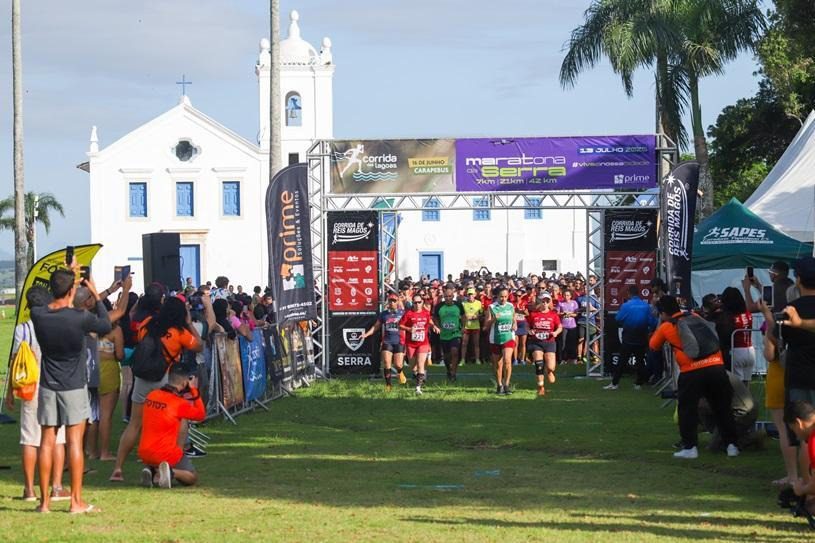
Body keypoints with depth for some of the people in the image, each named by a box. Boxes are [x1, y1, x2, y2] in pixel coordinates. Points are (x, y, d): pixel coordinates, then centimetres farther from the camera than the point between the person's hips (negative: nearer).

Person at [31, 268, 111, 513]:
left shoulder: (37, 315, -7)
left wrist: (66, 274, 22)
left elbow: (51, 302, 16)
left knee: (47, 441, 7)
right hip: (74, 387, -3)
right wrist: (96, 295, 10)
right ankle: (76, 500, 2)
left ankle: (44, 500, 9)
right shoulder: (80, 317, -17)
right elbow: (106, 326, 1)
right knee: (74, 442, 1)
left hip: (48, 387, 3)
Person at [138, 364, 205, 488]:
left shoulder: (151, 396, 1)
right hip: (167, 455, -6)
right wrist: (194, 390, 0)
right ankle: (171, 472, -17)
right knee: (192, 477, 13)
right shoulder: (179, 403, -16)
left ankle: (150, 470, 3)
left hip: (144, 453, 6)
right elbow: (201, 415, -2)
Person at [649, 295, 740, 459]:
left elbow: (653, 346, 25)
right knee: (722, 408, 13)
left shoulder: (666, 327, 9)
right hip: (716, 366, 4)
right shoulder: (695, 318, 20)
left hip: (691, 371, -4)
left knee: (687, 409, 8)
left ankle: (690, 447, 3)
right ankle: (731, 445, 14)